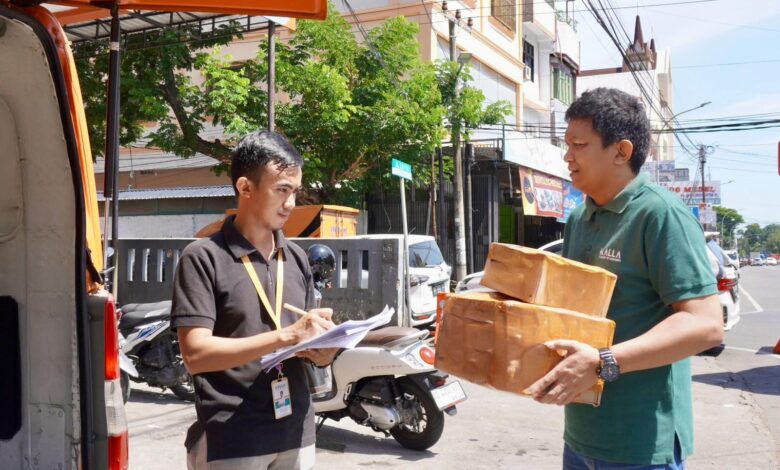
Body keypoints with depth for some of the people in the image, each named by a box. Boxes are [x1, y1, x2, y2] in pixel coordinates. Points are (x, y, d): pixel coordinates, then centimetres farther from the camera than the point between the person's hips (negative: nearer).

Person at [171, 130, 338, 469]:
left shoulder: (297, 258, 9)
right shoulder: (203, 257, -8)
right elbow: (196, 354, -16)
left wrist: (324, 349, -8)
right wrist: (286, 336, -21)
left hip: (295, 433, 5)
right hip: (229, 441, -5)